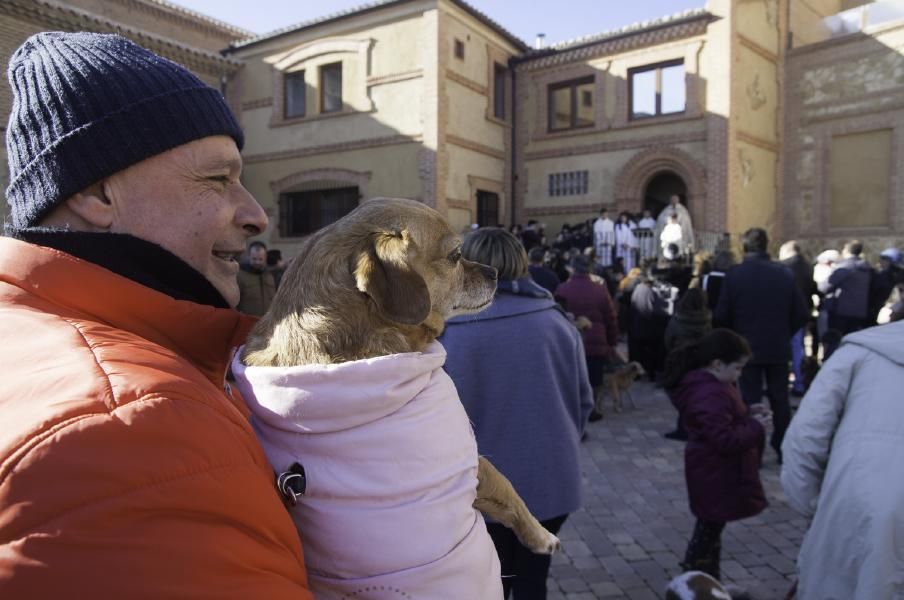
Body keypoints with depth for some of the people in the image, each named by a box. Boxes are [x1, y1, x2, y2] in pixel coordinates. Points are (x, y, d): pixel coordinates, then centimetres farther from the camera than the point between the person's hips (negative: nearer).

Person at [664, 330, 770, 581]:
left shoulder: (712, 385, 6)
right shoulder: (710, 395, -29)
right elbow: (726, 440, -30)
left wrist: (749, 414, 2)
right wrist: (755, 427, -18)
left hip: (718, 473, 10)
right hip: (715, 476, -10)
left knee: (710, 529, 20)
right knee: (709, 530, 5)